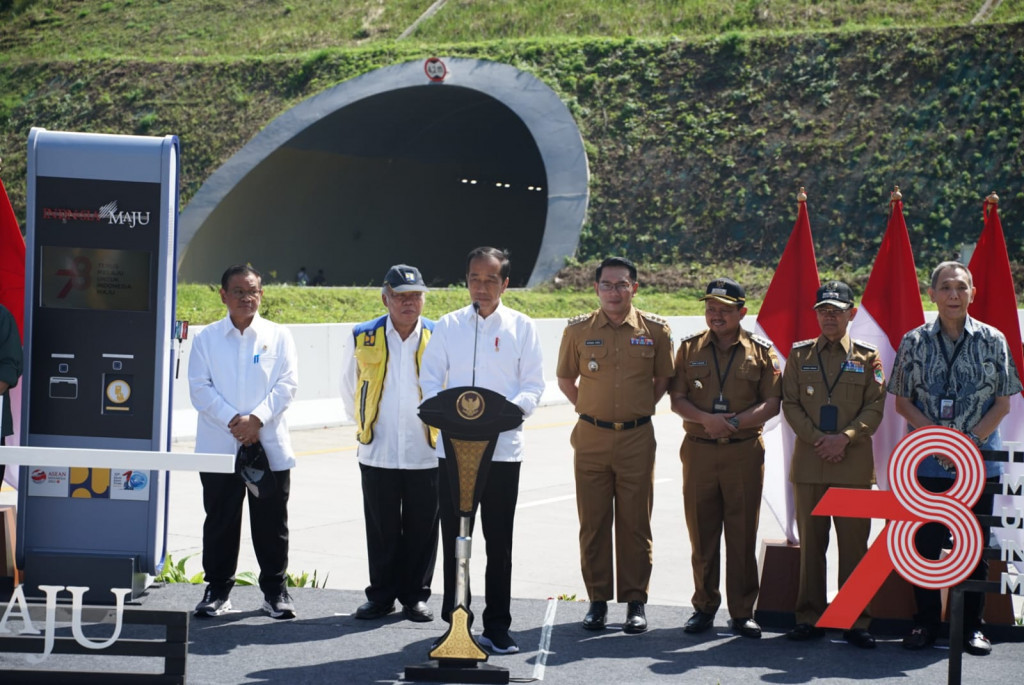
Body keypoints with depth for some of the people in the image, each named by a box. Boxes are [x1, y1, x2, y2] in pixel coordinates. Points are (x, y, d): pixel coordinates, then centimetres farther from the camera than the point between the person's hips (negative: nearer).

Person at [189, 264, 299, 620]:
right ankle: (217, 590, 15)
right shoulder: (206, 338, 6)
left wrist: (256, 419, -15)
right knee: (220, 522, 5)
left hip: (269, 446, 0)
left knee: (271, 523, 4)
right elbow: (200, 387, -2)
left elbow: (287, 384, -2)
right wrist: (232, 421, -14)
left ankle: (276, 590, 14)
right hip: (218, 447, 0)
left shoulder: (278, 336, 7)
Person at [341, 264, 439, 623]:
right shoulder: (362, 338, 1)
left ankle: (416, 596, 16)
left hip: (426, 453, 0)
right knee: (382, 529, 7)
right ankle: (381, 595, 18)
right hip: (377, 453, 1)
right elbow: (348, 387, 16)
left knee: (421, 529, 5)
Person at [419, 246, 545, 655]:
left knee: (499, 542, 3)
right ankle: (454, 622, 13)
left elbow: (533, 384, 3)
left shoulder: (521, 327, 5)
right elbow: (429, 378, 7)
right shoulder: (449, 326, 9)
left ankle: (497, 628, 10)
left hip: (502, 448, -1)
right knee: (453, 538, 4)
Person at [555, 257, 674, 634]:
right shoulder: (578, 330, 3)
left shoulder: (655, 330, 1)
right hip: (591, 437, 1)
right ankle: (598, 600, 12)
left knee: (635, 522, 2)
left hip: (637, 437, -1)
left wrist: (640, 409, 9)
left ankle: (635, 602, 9)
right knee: (593, 521, 3)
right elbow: (565, 379, 16)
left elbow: (663, 379, 14)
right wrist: (590, 409, 10)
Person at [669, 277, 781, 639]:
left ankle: (742, 611, 7)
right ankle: (704, 606, 15)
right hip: (699, 450, 1)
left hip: (744, 452, -1)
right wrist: (707, 419, -14)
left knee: (743, 533, 0)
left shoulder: (760, 352, 5)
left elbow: (772, 403, -1)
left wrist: (734, 422, -15)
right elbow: (677, 399, 4)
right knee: (701, 531, 4)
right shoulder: (690, 348, 9)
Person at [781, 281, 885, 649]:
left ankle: (856, 621, 3)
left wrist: (845, 437, -13)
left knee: (854, 542, -1)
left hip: (854, 462, -1)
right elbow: (790, 403, 5)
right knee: (811, 542, 4)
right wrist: (818, 439, -9)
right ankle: (810, 617, 10)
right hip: (808, 461, 1)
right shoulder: (800, 354, 10)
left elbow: (875, 407, 2)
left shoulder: (867, 357, 8)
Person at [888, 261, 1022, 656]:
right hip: (927, 462, 0)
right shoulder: (914, 342, 3)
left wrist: (972, 439, -12)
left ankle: (971, 626, 13)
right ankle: (926, 622, 13)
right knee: (925, 543, 2)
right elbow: (901, 401, 5)